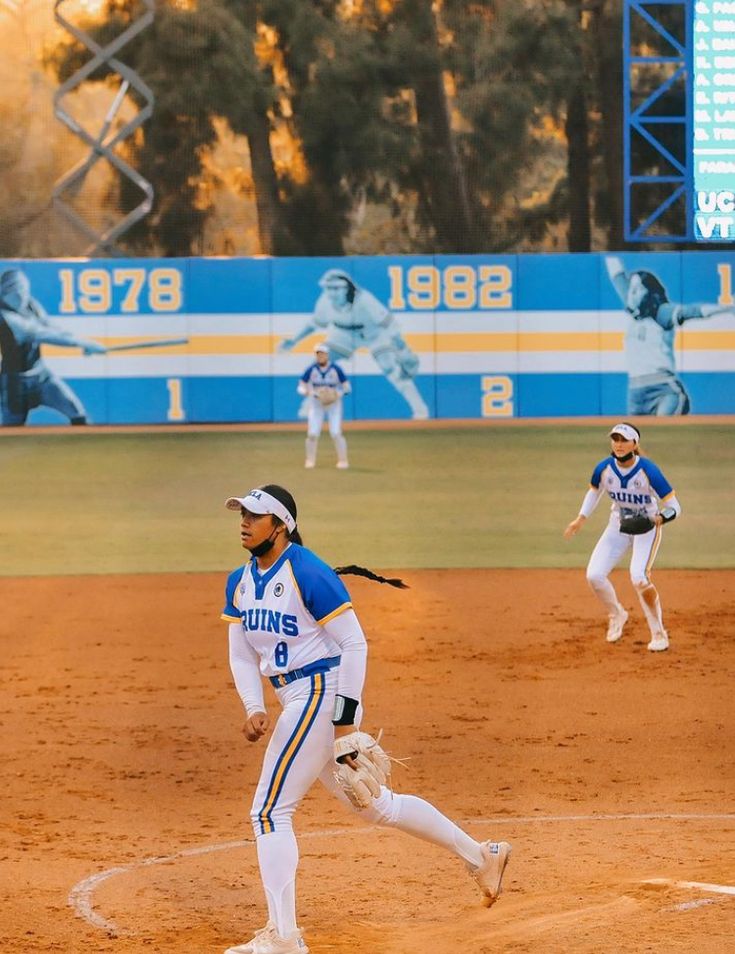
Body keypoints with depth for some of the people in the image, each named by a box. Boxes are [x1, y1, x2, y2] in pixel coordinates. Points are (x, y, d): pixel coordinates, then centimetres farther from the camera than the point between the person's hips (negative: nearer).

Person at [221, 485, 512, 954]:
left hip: (322, 693, -9)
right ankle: (482, 856, 30)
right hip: (296, 702, 9)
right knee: (377, 805, 18)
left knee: (270, 810, -11)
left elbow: (354, 643, -15)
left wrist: (345, 721, -18)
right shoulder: (240, 582, 9)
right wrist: (255, 708, -7)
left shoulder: (308, 573, -15)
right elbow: (242, 656, 11)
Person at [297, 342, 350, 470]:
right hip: (316, 405, 1)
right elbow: (301, 387, -3)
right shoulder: (311, 369, -7)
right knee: (312, 433, -6)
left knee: (336, 433, -12)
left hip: (334, 405, -1)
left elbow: (346, 387, -5)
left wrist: (337, 394, -24)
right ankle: (310, 460, 11)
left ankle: (343, 460, 0)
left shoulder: (335, 369, -11)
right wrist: (312, 393, -22)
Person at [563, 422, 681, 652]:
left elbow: (674, 506, -23)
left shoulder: (648, 471, -26)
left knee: (639, 577, -25)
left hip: (647, 528, -5)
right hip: (618, 526, 5)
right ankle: (616, 616, 23)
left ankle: (659, 634, -8)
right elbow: (594, 492, 10)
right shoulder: (604, 468, -13)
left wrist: (659, 519, -42)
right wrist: (581, 519, 1)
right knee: (594, 575, -8)